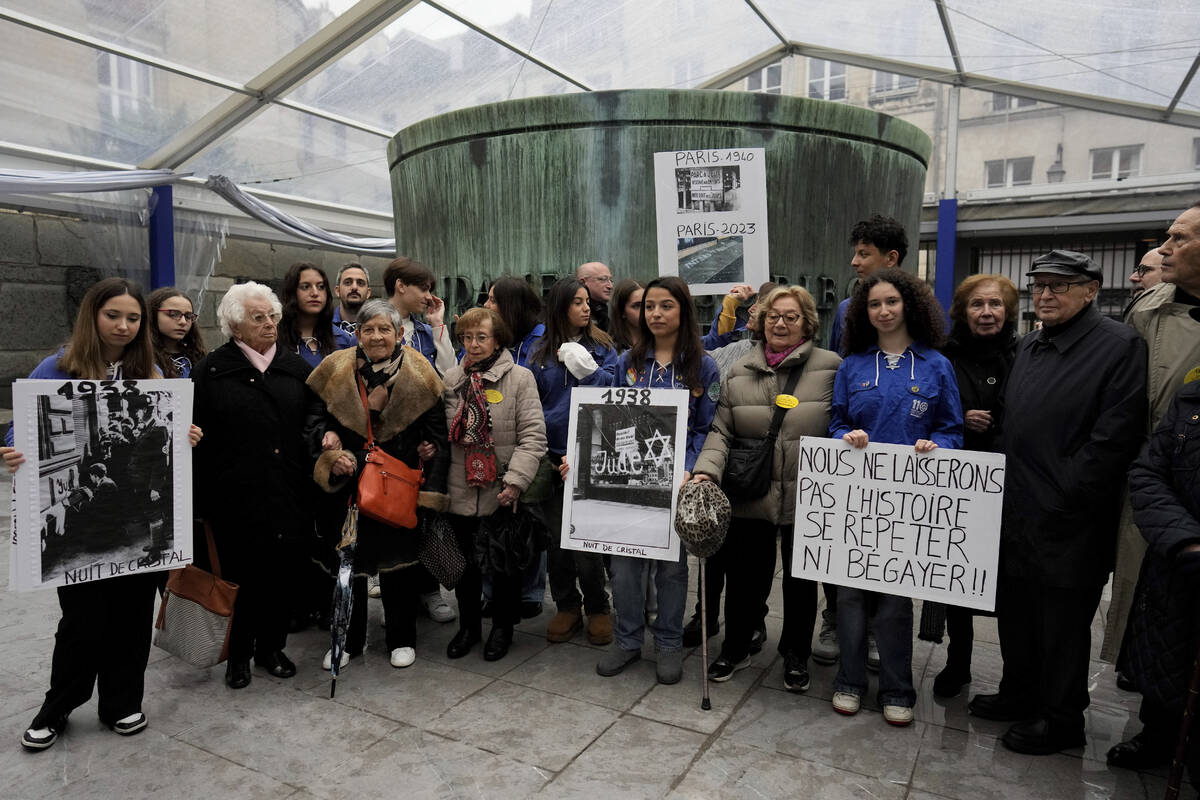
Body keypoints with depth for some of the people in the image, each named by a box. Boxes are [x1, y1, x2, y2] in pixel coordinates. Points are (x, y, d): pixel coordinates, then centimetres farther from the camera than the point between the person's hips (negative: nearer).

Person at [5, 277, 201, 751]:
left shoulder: (149, 373, 5)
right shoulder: (58, 369, -5)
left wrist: (187, 439, -12)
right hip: (78, 520, -2)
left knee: (132, 613, 10)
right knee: (83, 619, 5)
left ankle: (122, 704, 30)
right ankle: (56, 708, 30)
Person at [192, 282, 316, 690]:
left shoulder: (297, 367, 10)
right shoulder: (211, 370, 0)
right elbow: (197, 434, -4)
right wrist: (201, 496, -9)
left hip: (288, 492, 3)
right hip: (236, 495, -3)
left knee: (281, 573, 11)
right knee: (240, 575, 7)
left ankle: (271, 647, 29)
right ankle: (238, 655, 26)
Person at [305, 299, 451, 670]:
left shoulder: (418, 375, -5)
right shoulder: (336, 371, 0)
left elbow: (437, 436, -4)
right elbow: (314, 420, 7)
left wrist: (431, 490, -10)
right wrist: (329, 446, -14)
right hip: (348, 484, 2)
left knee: (398, 561, 10)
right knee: (347, 560, 11)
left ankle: (401, 639, 28)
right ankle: (348, 639, 31)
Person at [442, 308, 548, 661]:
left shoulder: (519, 378, -8)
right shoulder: (450, 379, 5)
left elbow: (533, 435, -12)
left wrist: (515, 480, -19)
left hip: (501, 494, -3)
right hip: (460, 492, 4)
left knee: (505, 565, 12)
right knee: (464, 564, 17)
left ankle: (502, 626, 33)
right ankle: (468, 625, 37)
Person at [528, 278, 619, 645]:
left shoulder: (602, 346, 3)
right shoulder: (541, 352, 6)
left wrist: (589, 369, -15)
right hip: (551, 453, 2)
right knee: (556, 534, 11)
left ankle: (597, 608, 22)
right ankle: (567, 606, 28)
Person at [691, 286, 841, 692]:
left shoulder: (830, 368, -2)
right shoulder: (739, 372, 4)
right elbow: (720, 431, 1)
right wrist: (707, 469, -15)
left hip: (807, 498, -1)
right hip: (751, 495, 2)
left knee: (801, 578, 15)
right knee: (745, 574, 13)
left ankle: (796, 654, 36)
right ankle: (735, 648, 34)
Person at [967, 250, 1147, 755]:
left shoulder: (1120, 346, -12)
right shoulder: (1029, 347, 12)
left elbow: (1113, 439, -19)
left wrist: (1059, 499, -17)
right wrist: (1005, 493, 9)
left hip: (1068, 524, -7)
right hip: (1016, 515, 7)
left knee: (1063, 624, 8)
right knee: (1015, 613, 19)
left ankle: (1061, 721, 27)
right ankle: (1020, 694, 39)